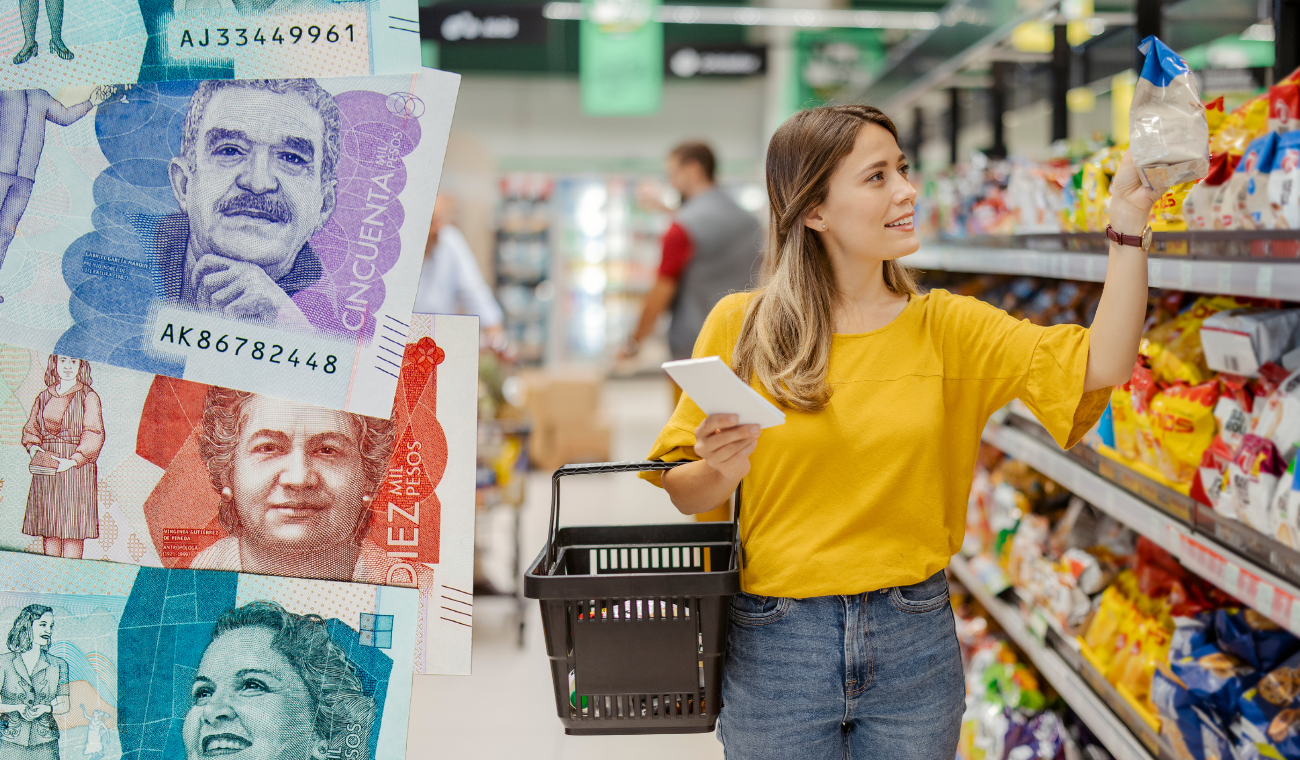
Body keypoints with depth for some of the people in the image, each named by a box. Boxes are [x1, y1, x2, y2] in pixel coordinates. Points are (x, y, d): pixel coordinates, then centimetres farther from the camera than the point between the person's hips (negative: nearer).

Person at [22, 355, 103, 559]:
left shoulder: (88, 397, -1)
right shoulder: (44, 397, 14)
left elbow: (94, 435, -8)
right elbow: (31, 429, 17)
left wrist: (73, 460, -18)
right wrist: (33, 448, -4)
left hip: (76, 466, -4)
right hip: (45, 469, 4)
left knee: (72, 532, -6)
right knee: (49, 529, 3)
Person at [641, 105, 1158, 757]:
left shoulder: (944, 326, 0)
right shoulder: (739, 326, -4)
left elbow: (1099, 366, -12)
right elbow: (683, 493, 0)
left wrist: (1128, 221, -17)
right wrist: (724, 469, -21)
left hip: (914, 647, 2)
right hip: (775, 648, -1)